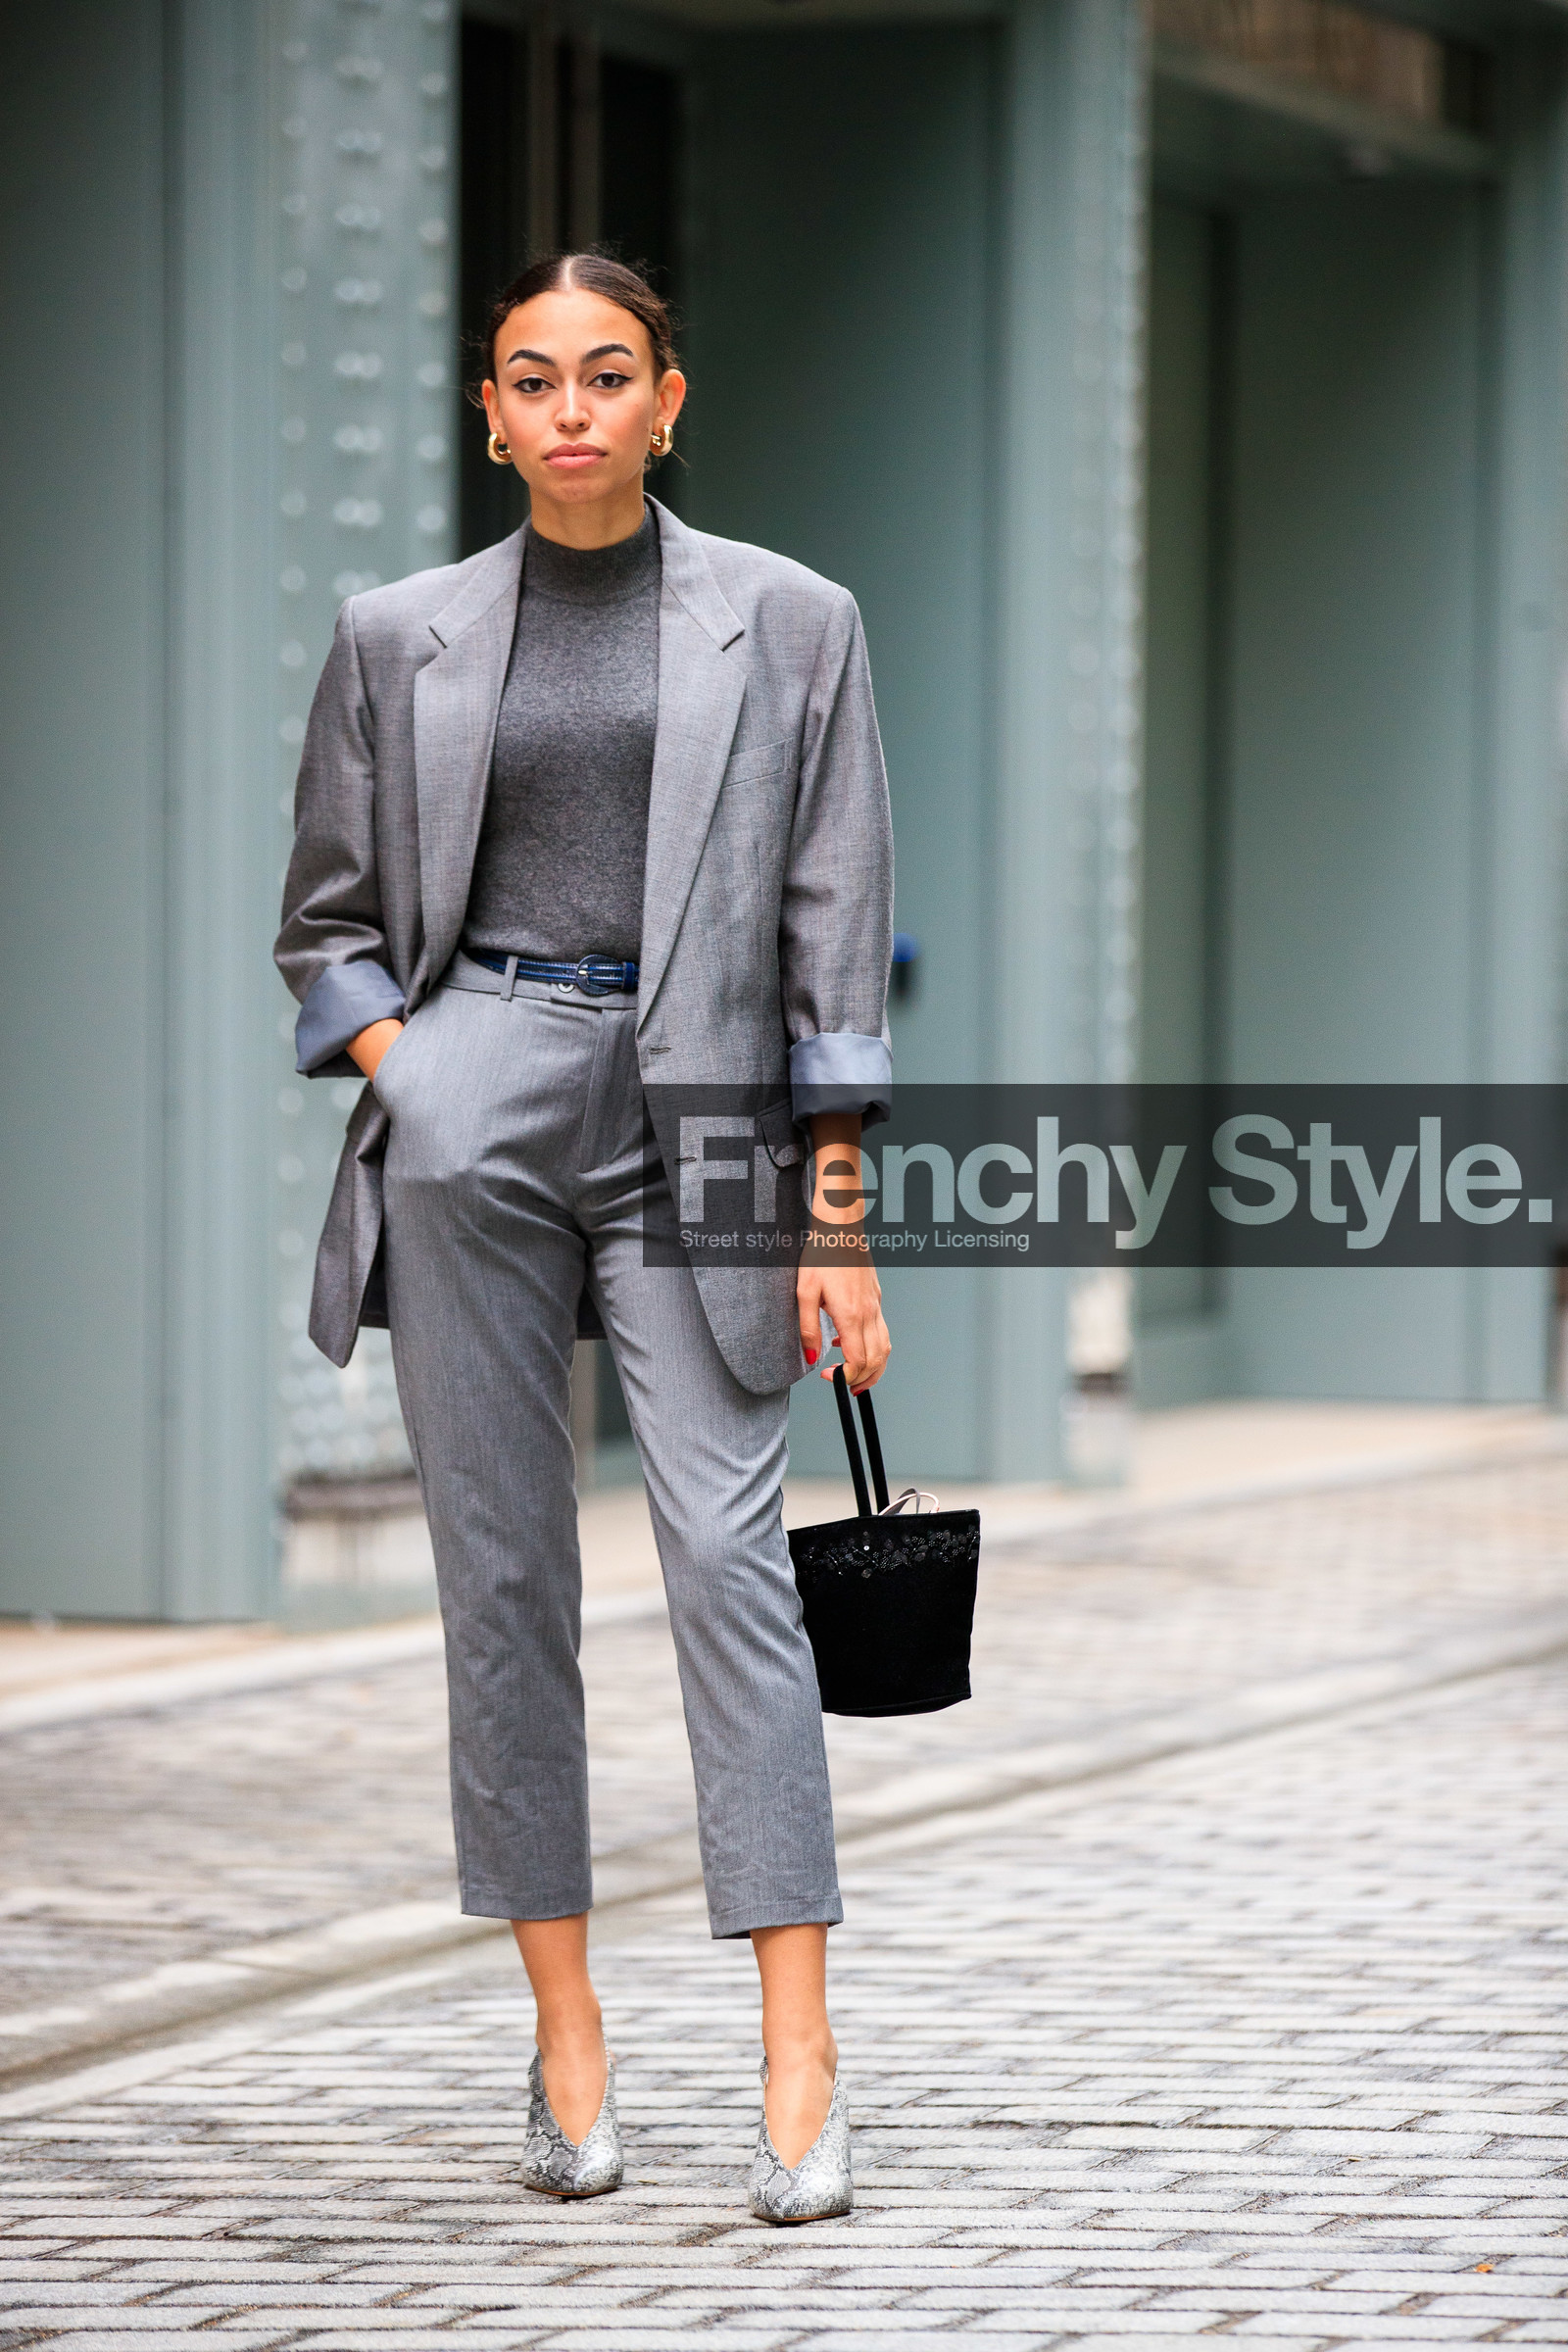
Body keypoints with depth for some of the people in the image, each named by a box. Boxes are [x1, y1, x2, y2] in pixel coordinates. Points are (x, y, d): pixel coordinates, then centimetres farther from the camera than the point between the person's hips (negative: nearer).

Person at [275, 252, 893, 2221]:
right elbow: (326, 921, 17)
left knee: (726, 1548, -12)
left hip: (697, 1108, -1)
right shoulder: (403, 638, 10)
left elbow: (834, 933, 5)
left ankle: (799, 2054, -14)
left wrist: (832, 1210, -1)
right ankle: (564, 2031, 5)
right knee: (503, 1574, -1)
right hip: (476, 1090, 2)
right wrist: (390, 1059, -2)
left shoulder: (788, 624, 7)